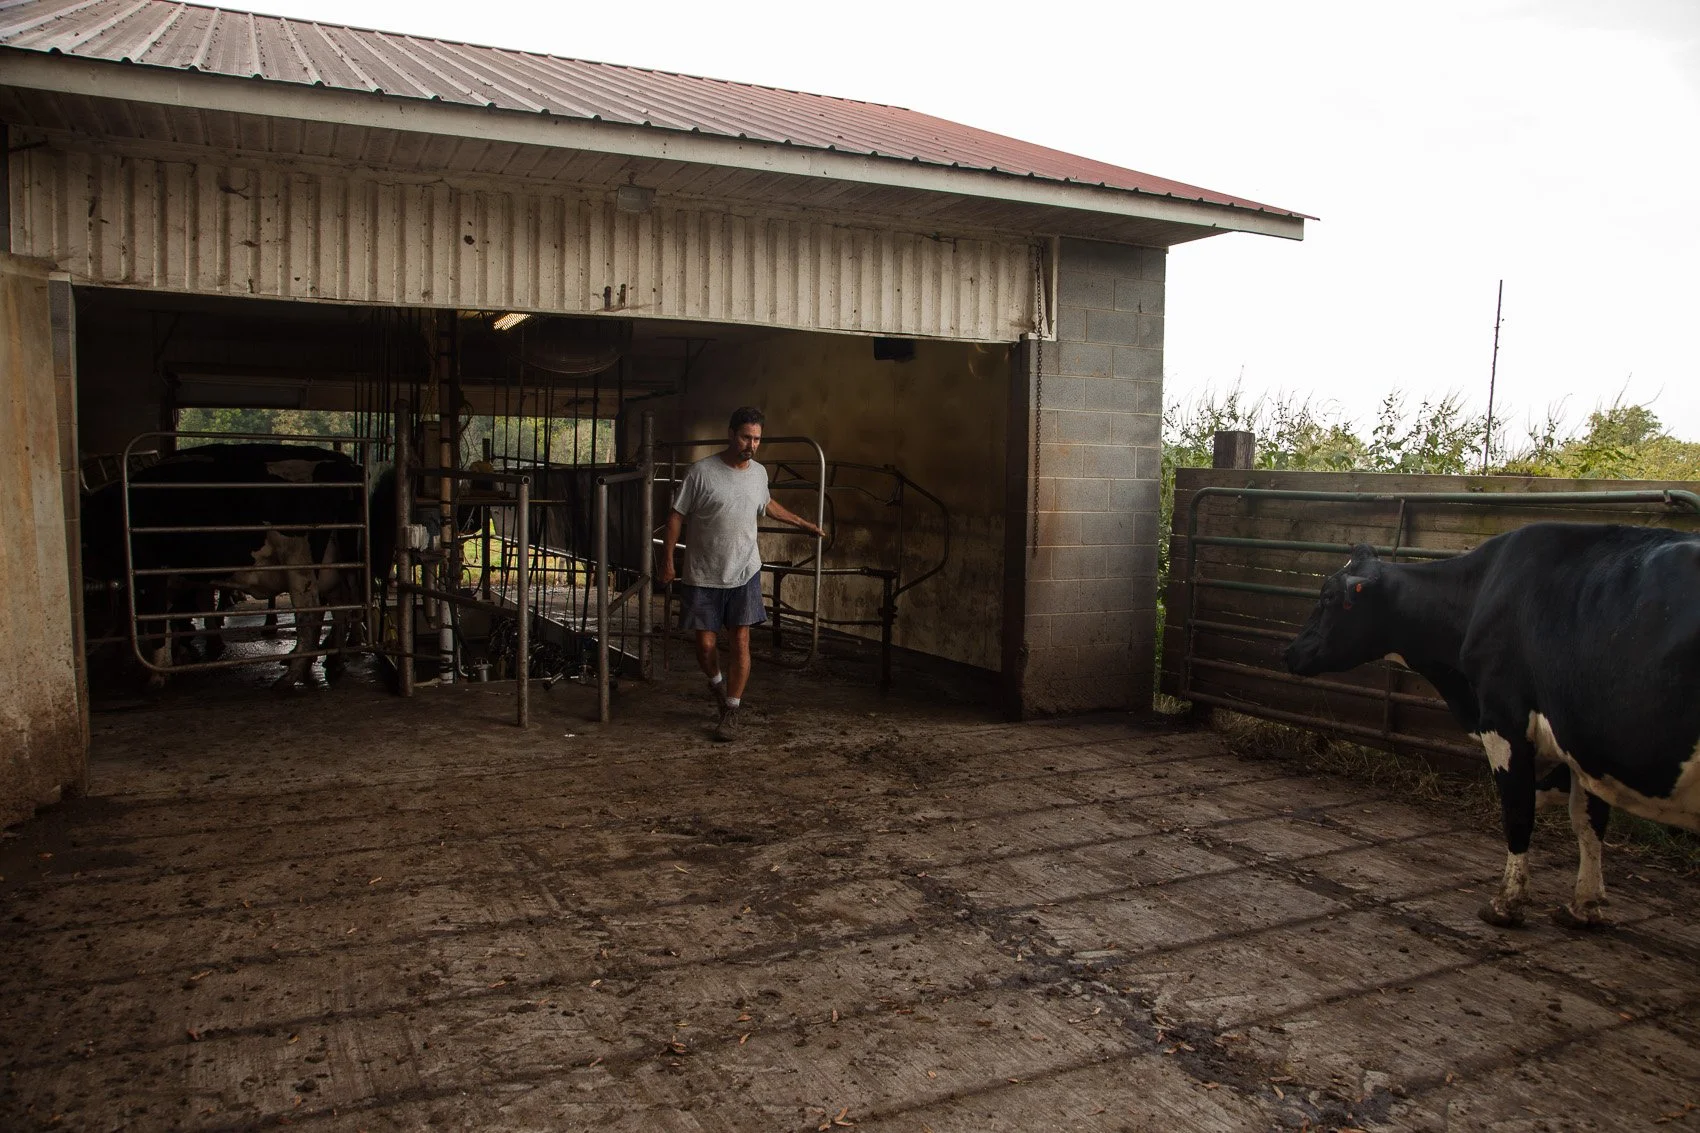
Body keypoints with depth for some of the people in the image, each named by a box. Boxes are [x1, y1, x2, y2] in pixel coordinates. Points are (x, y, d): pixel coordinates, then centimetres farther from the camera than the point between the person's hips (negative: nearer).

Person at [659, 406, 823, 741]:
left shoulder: (759, 473, 3)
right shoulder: (702, 471, -12)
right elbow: (677, 515, -6)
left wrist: (802, 523, 30)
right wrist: (667, 559, -7)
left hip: (744, 573, 3)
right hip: (703, 575, -3)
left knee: (740, 643, -2)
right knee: (706, 644, 1)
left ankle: (731, 712, 10)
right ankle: (718, 685, 33)